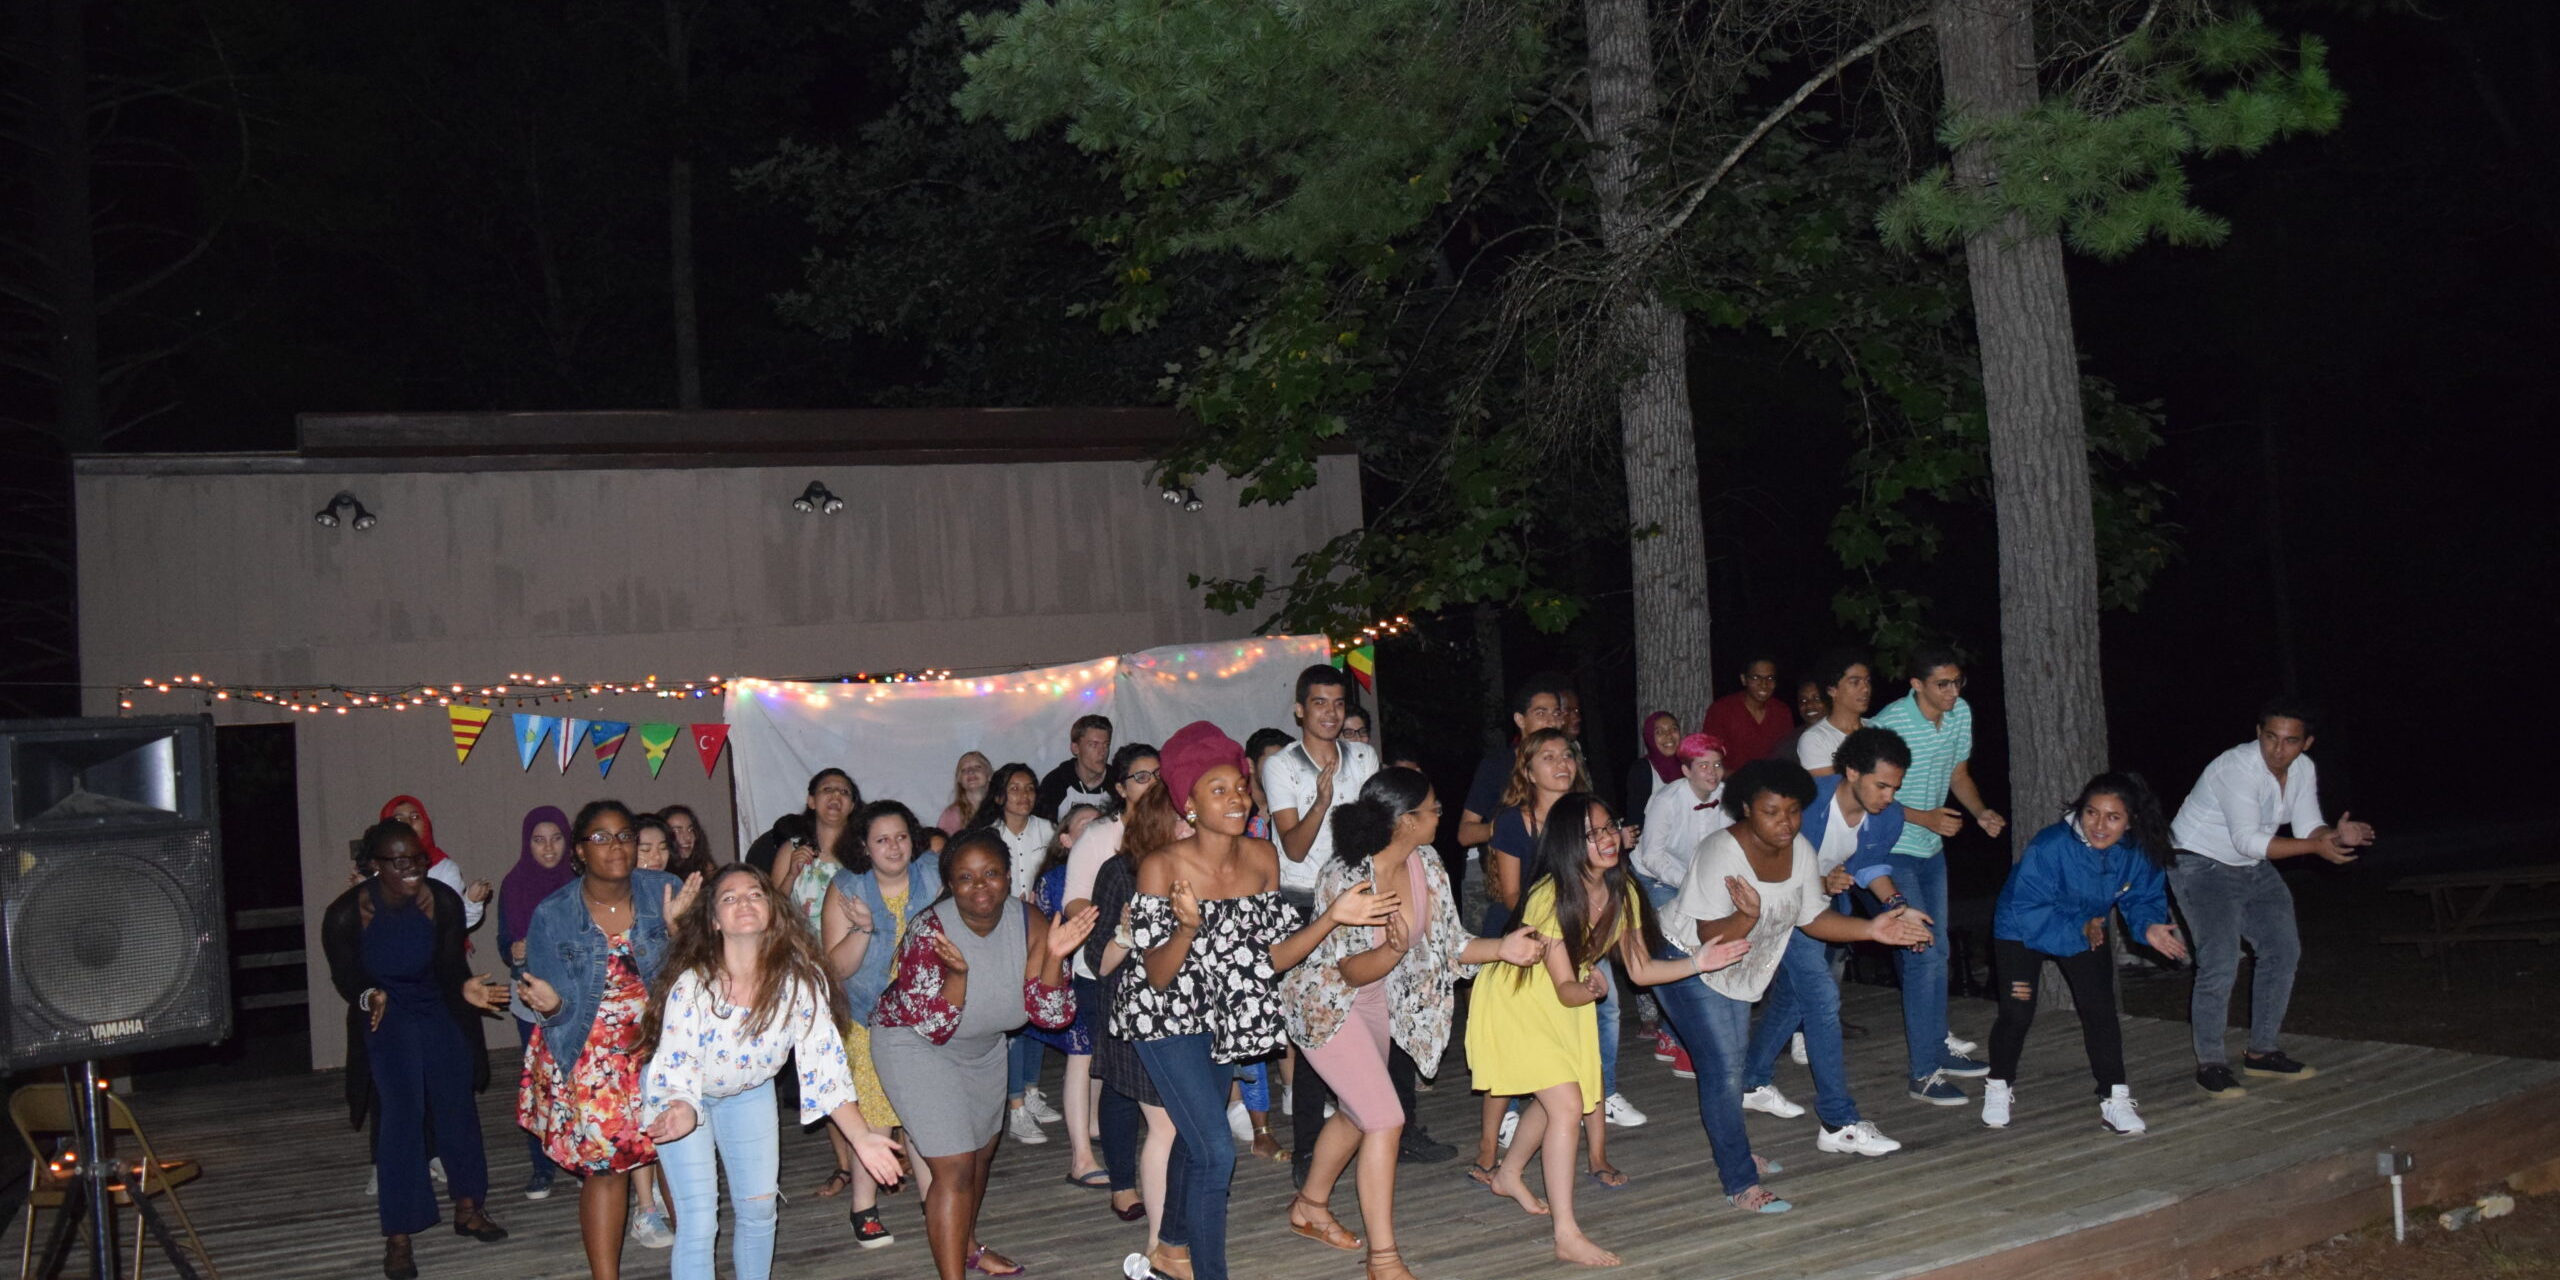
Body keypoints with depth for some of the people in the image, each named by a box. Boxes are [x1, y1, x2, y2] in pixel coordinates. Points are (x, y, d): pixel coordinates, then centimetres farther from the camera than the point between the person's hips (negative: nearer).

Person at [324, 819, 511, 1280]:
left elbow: (450, 965, -7)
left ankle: (467, 1208, 29)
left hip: (441, 1014, 3)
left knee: (457, 1107, 9)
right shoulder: (347, 914, -20)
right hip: (386, 1020, -3)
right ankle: (397, 1237, -2)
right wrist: (368, 997, -28)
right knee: (401, 1117, -11)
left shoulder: (443, 901, -17)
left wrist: (465, 987, -28)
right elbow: (344, 976, -8)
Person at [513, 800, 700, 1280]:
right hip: (591, 1058, -1)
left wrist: (674, 925, -20)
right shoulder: (552, 917, -7)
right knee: (603, 1164, -4)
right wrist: (550, 1005, -27)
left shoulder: (663, 891, -6)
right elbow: (559, 1008, -5)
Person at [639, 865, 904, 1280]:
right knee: (699, 1222, -9)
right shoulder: (693, 986, -32)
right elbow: (676, 1074, -28)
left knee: (760, 1209, 9)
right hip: (682, 1095, -4)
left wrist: (861, 1136, -28)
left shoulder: (801, 979, -23)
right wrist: (682, 1113, -51)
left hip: (750, 1090, 4)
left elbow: (824, 1063, -20)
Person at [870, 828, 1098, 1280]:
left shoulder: (1029, 922, -19)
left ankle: (967, 1243, 49)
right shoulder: (929, 932, -31)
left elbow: (1051, 1014, -19)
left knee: (982, 1153, 24)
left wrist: (1053, 954, -35)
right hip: (915, 1044, -6)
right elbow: (934, 1028, -29)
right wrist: (958, 972, -45)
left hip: (983, 1046, 6)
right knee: (955, 1168, -14)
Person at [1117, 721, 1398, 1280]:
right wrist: (1188, 926, -41)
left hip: (1222, 1018, 6)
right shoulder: (1161, 867, -23)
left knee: (1195, 1138, 23)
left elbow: (1272, 958, -6)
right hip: (1166, 1019, -6)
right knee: (1216, 1151, -14)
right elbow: (1157, 975, -22)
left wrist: (1333, 916, -18)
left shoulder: (1263, 857, -8)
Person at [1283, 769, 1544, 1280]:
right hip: (1326, 1004, -8)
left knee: (1358, 1112, 21)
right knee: (1386, 1119, -12)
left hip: (1377, 1002, 8)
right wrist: (1394, 949, -46)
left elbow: (1447, 946, -4)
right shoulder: (1348, 877, -30)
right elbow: (1354, 971, -26)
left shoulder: (1426, 867, -10)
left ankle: (1310, 1208, 44)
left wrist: (1502, 948, -20)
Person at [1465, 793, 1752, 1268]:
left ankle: (1507, 1175, 45)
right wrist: (1588, 988, -51)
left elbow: (1640, 969, -8)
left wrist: (1699, 962, -21)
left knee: (1552, 1100, 17)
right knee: (1566, 1103, -16)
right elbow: (1564, 989, -29)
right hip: (1516, 998, -7)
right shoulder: (1550, 898, -31)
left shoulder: (1623, 892, -12)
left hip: (1564, 1004, 7)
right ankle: (1567, 1236, -11)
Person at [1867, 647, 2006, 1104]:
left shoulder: (1961, 713, 0)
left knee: (1935, 950, 16)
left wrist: (1981, 812, -5)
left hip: (1932, 850, 8)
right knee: (1923, 953, -12)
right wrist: (1924, 817, -27)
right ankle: (1923, 1074, -8)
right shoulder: (1889, 724, -22)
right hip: (1891, 852, -8)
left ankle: (1937, 1047, 31)